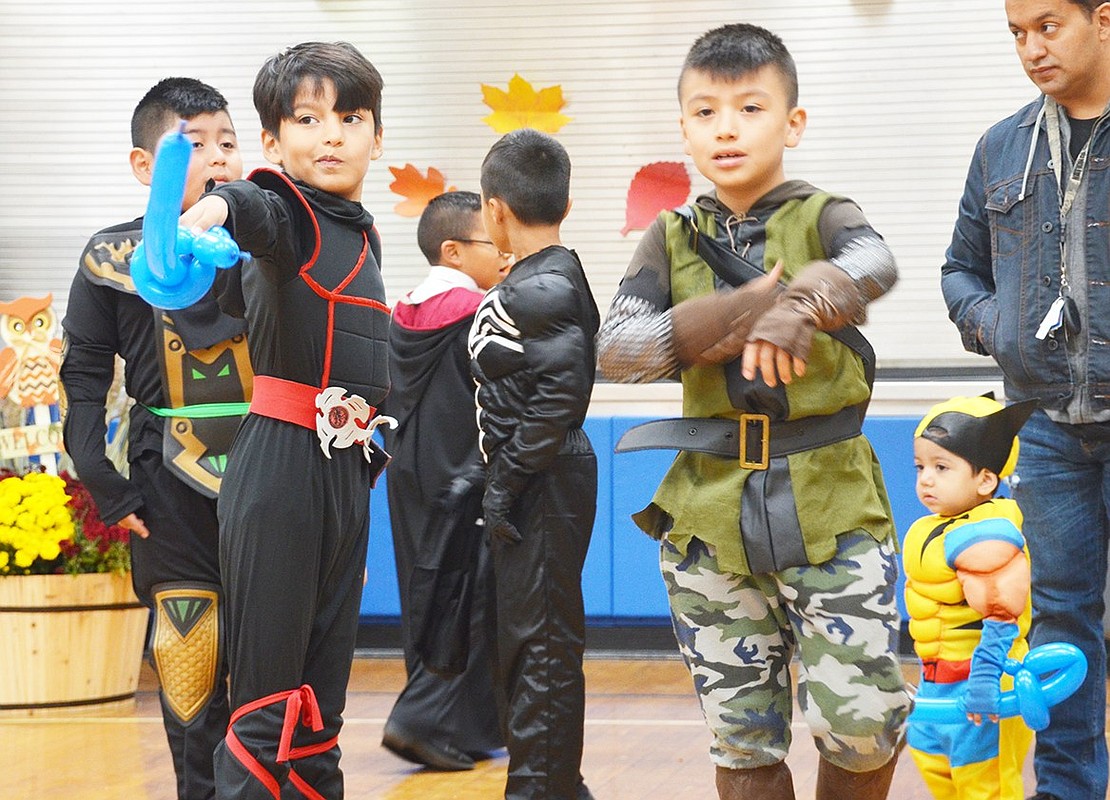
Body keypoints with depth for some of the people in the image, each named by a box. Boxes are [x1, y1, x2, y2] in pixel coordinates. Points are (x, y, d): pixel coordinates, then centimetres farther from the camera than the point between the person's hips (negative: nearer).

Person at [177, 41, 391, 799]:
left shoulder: (362, 232, 14)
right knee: (267, 701, -10)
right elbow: (252, 207, -32)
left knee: (322, 700, 12)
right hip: (280, 460, -8)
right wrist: (209, 212, -57)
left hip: (346, 467, 8)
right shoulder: (287, 211, -8)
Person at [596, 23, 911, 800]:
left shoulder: (821, 218, 0)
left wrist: (802, 306, -46)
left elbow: (874, 263, -24)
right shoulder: (672, 240, 8)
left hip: (832, 509, -2)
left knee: (861, 723, -7)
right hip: (711, 519, 2)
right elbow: (615, 348, -7)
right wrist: (749, 305, -19)